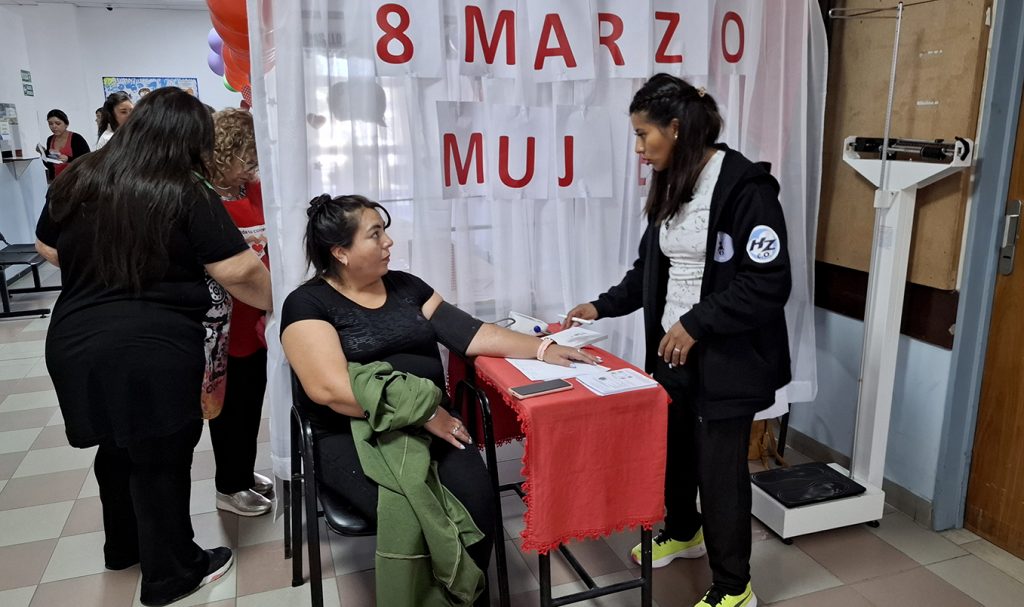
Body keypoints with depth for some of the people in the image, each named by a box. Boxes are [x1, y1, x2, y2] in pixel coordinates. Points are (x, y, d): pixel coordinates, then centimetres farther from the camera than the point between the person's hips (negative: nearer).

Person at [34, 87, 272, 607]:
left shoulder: (75, 181, 6)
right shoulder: (186, 193, -12)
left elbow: (47, 250, 18)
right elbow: (238, 272, -14)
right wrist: (278, 303, 1)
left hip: (75, 341, 6)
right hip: (153, 348, -6)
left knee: (118, 447, 25)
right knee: (160, 460, 9)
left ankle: (122, 547, 45)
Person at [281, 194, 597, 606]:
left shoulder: (404, 285, 13)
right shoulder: (308, 304, -4)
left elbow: (470, 333, 10)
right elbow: (331, 388, -17)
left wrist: (543, 349, 2)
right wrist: (421, 412, -19)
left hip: (430, 424, 4)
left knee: (476, 501, -21)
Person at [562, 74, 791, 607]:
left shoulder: (744, 185, -17)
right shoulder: (670, 186, 8)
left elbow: (769, 283, -21)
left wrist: (697, 324, -20)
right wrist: (603, 306, 9)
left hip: (725, 358, -7)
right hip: (672, 348, 7)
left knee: (719, 467, 4)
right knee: (672, 448, 19)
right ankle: (682, 533, 47)